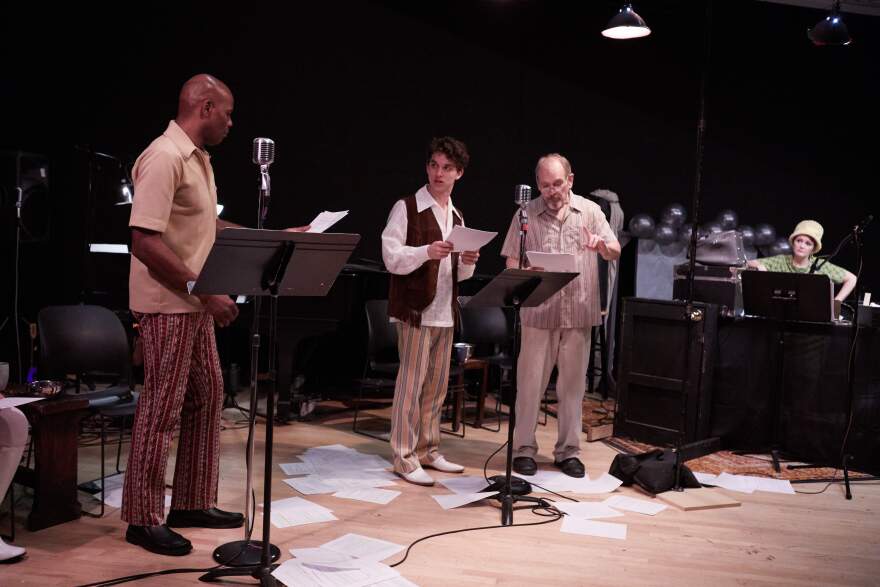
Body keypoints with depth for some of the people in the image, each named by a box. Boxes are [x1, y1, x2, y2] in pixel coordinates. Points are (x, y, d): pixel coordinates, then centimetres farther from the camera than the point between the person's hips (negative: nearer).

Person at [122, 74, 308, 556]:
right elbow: (145, 243, -24)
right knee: (161, 409, -1)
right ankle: (143, 519, 13)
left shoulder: (197, 158, 12)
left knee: (207, 397, 14)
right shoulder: (164, 158, -18)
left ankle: (193, 503, 26)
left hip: (194, 304, 10)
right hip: (167, 305, -9)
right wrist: (207, 292, -23)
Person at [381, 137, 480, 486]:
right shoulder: (406, 208, -5)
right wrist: (426, 252, -26)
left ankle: (428, 451, 21)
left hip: (445, 312, 7)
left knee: (437, 385, 11)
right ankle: (405, 459, 2)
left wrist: (468, 263, -4)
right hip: (416, 309, -7)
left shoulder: (457, 217, 16)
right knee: (411, 384, -5)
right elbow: (391, 258, -12)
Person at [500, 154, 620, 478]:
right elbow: (511, 262, 1)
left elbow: (615, 253, 2)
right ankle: (524, 449, 12)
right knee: (531, 381, 1)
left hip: (579, 313, 2)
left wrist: (601, 245, -20)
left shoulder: (590, 211, 7)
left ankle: (568, 451, 19)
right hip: (538, 313, -2)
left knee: (573, 384, 8)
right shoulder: (526, 214, 2)